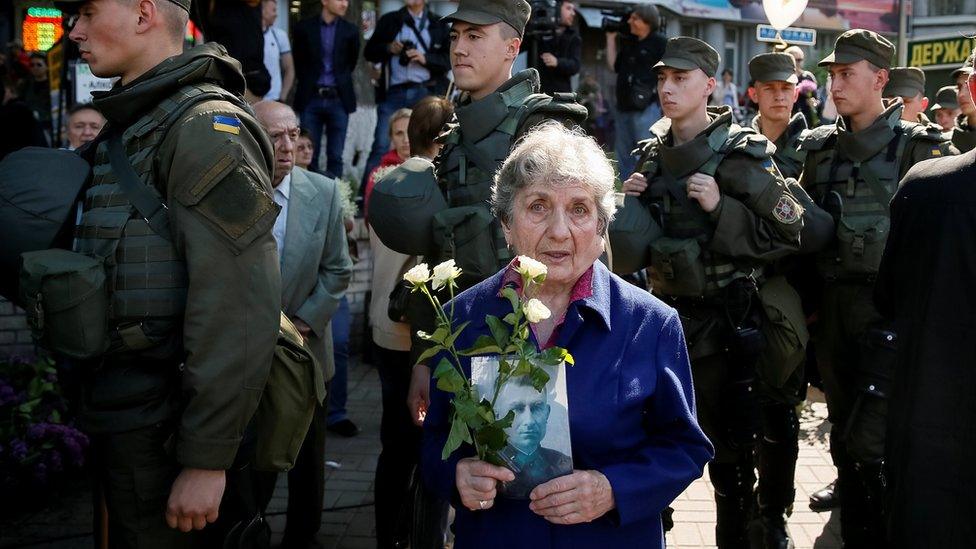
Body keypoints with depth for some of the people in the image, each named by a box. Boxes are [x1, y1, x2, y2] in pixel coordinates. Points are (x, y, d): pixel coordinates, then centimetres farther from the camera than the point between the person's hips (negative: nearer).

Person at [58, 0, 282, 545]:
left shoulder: (205, 126, -15)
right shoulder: (130, 129, 13)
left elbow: (240, 308, -22)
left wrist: (207, 459, -22)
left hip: (162, 435, -9)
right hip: (121, 419, 9)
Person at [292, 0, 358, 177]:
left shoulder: (350, 31, 3)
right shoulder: (304, 28, 1)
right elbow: (299, 63, 11)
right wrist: (308, 84, 12)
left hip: (338, 100, 1)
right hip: (311, 99, -1)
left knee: (336, 156, 3)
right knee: (309, 154, 1)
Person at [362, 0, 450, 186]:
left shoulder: (439, 24, 11)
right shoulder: (389, 21, 14)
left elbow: (449, 59, 5)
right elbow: (369, 52, 14)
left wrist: (425, 59, -11)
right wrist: (388, 48, -5)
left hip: (425, 92, 0)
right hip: (393, 92, 0)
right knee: (381, 146, -5)